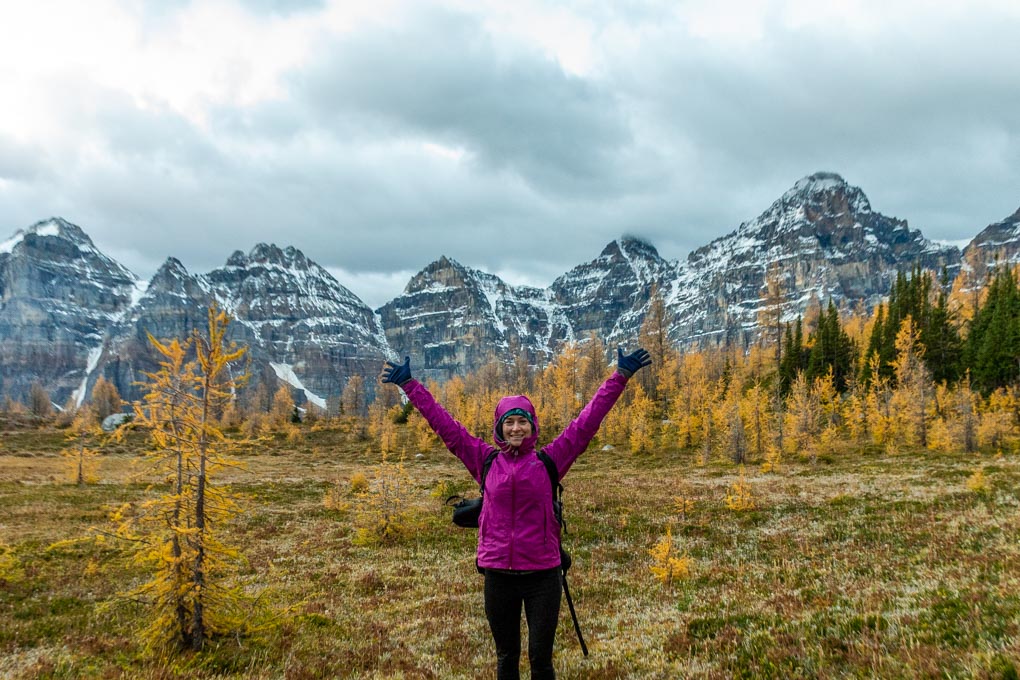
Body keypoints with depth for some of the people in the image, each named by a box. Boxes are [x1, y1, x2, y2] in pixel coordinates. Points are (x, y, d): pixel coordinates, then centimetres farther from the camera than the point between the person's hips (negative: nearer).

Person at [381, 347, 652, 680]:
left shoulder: (549, 460, -1)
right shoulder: (486, 461, 2)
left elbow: (586, 423, -4)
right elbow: (444, 424, 3)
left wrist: (620, 377, -6)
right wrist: (409, 385, 5)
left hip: (542, 576, -1)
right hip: (498, 575, 2)